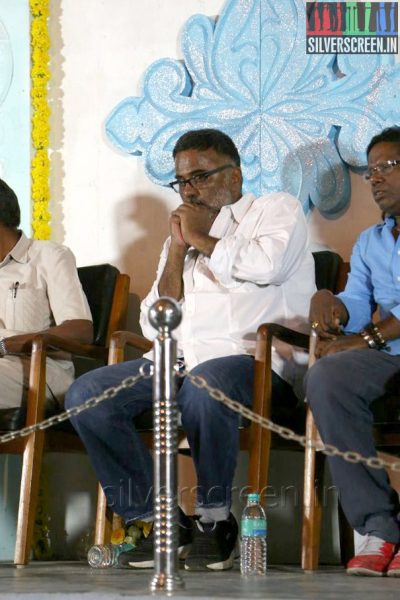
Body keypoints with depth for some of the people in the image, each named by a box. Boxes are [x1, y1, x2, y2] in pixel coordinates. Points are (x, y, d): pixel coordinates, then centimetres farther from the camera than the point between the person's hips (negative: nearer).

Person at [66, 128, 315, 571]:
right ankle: (157, 519, -8)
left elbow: (269, 264, -15)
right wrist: (177, 250, 9)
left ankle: (214, 519, -19)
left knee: (203, 385, -40)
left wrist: (203, 240, 0)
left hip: (258, 363, -7)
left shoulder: (276, 209, 11)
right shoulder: (182, 235, 28)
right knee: (85, 395, -13)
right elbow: (155, 328, 18)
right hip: (181, 362, 7)